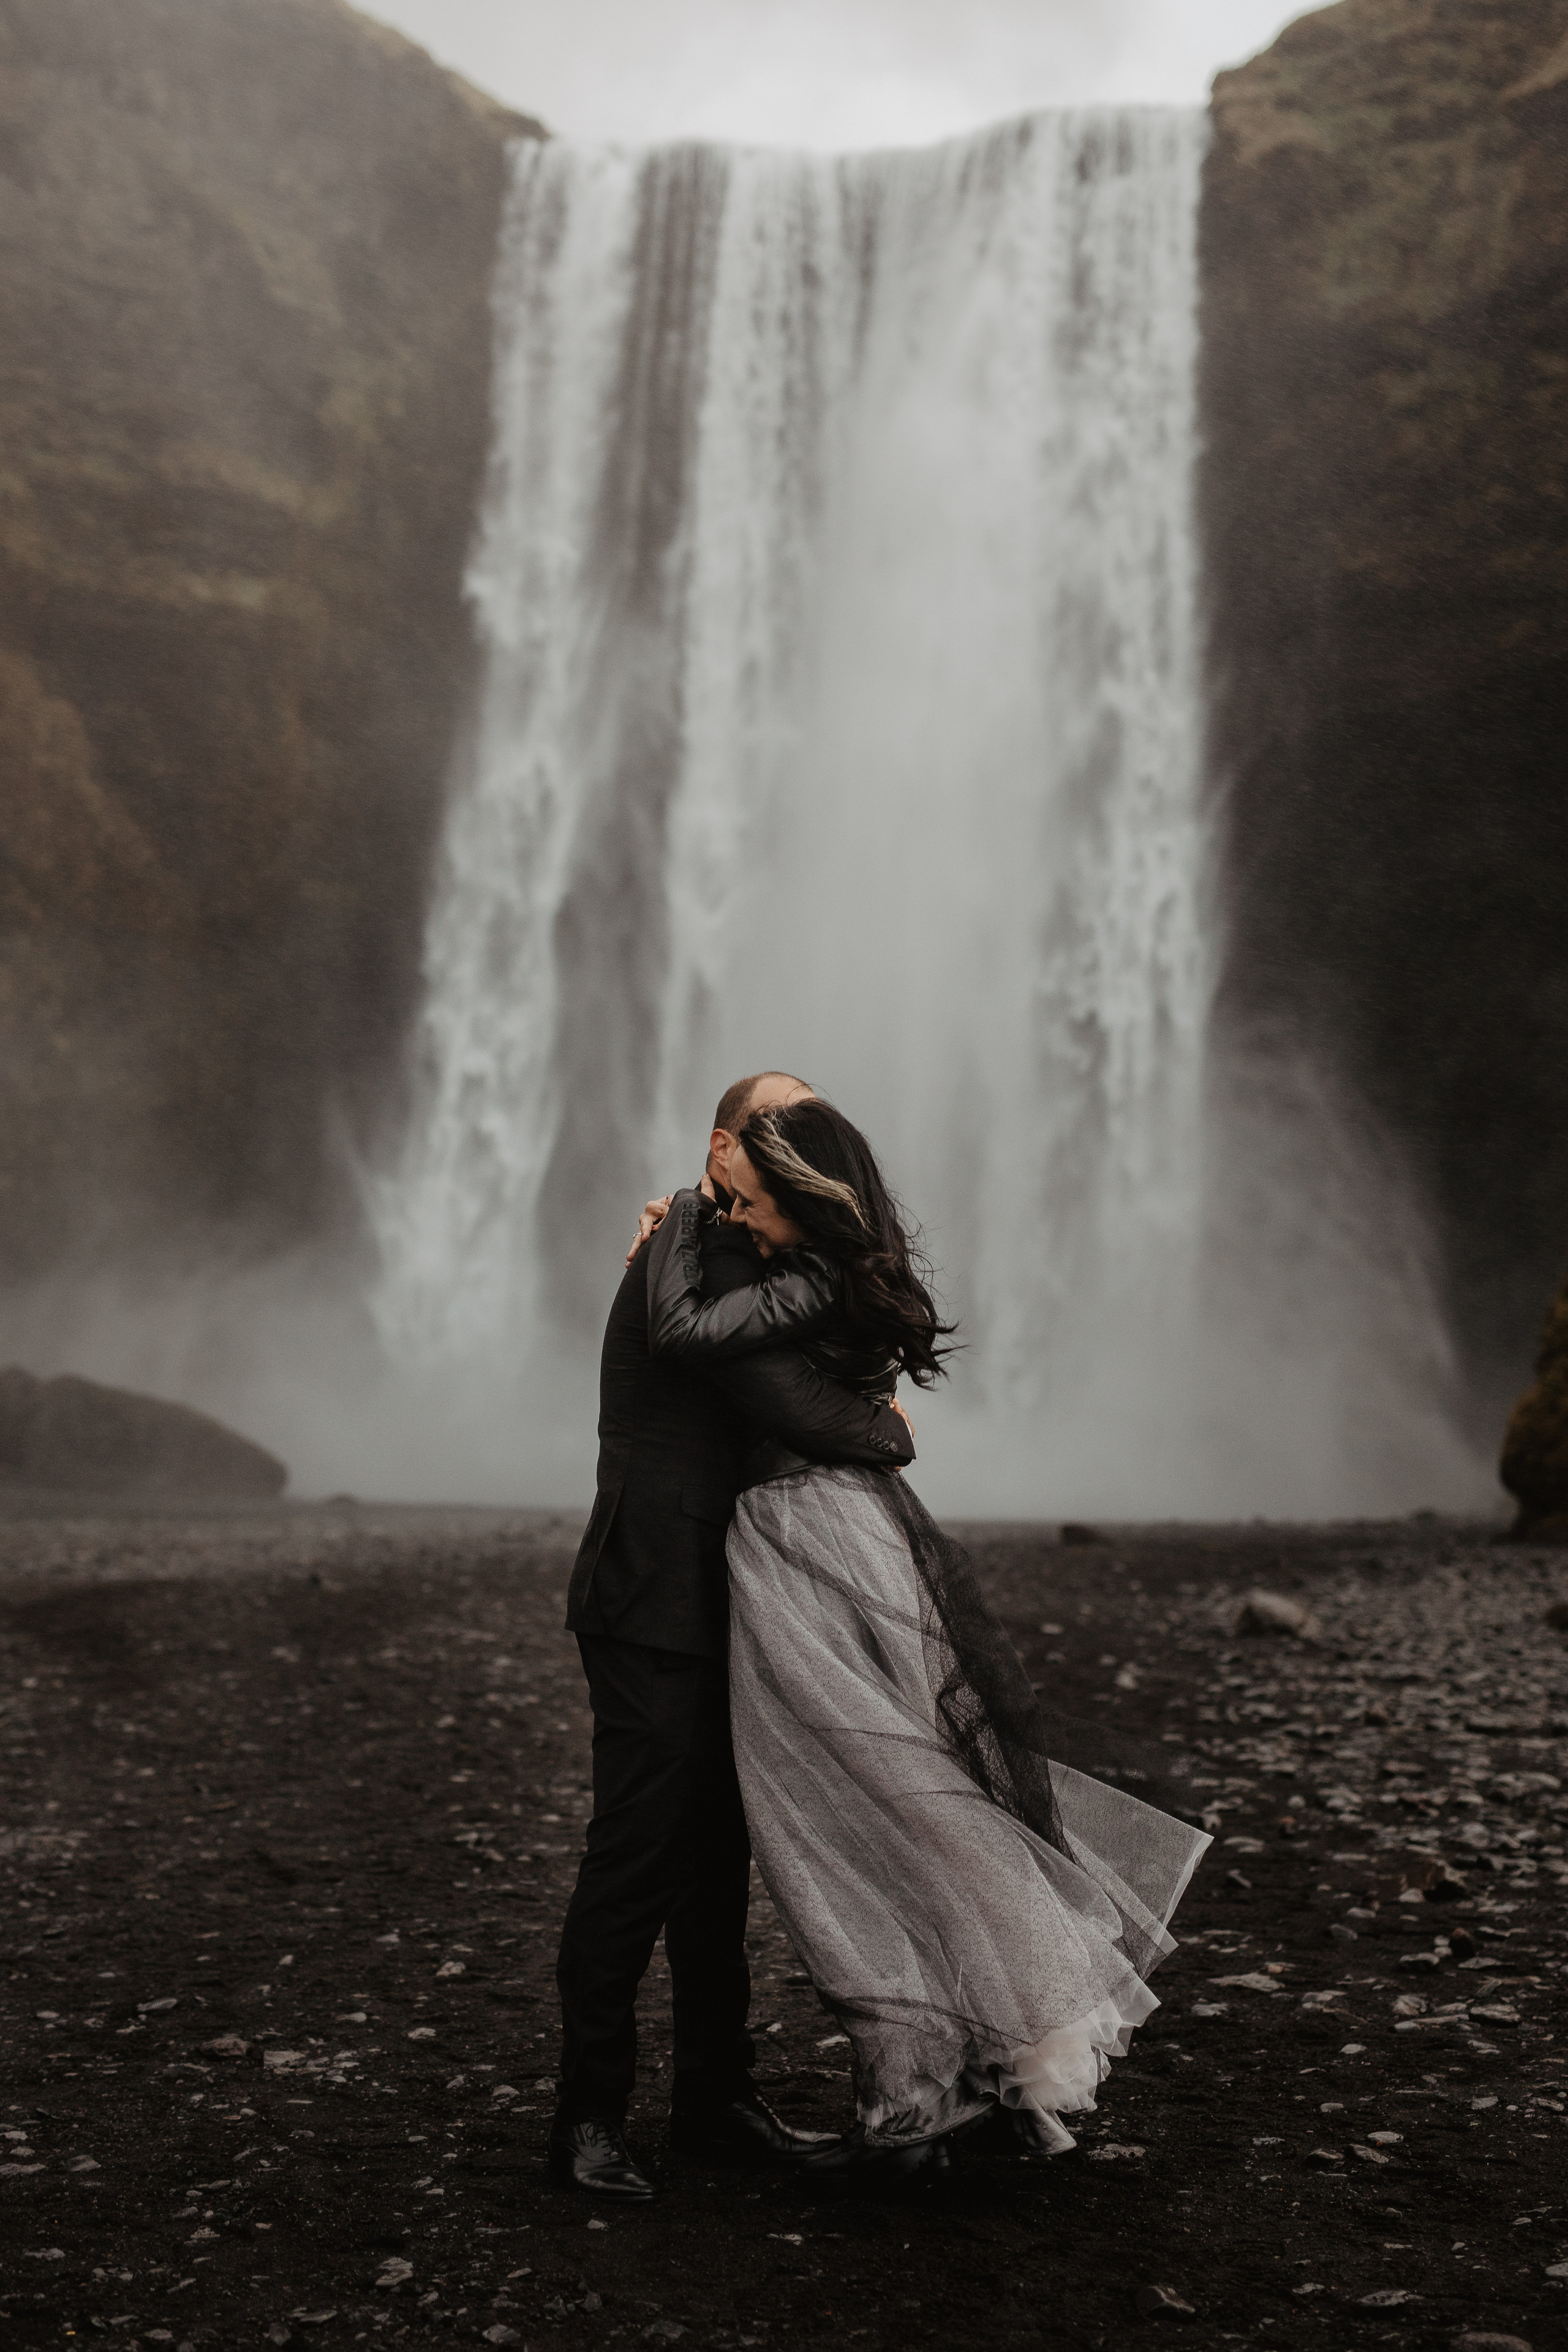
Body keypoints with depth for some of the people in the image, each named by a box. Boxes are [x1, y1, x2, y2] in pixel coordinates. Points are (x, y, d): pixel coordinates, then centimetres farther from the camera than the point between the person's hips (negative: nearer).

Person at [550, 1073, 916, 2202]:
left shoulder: (741, 1259, 18)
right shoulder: (696, 1257, -15)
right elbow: (794, 1408, -24)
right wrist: (891, 1432, -5)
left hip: (710, 1611, 10)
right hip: (655, 1611, -10)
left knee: (718, 1860, 13)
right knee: (635, 1863, -5)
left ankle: (717, 2098, 22)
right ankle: (590, 2118, 5)